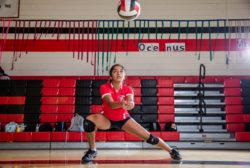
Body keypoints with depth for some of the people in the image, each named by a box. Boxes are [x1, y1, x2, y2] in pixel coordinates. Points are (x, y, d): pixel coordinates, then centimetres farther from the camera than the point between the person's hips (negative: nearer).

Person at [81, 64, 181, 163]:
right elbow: (111, 104, -38)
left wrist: (129, 104, -60)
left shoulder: (127, 89, -15)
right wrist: (121, 103, -60)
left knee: (148, 137, -7)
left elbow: (131, 103, -35)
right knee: (89, 120, -31)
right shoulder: (104, 87, -22)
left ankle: (171, 151, 16)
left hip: (123, 119, 1)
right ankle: (92, 150, -10)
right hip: (107, 119, -1)